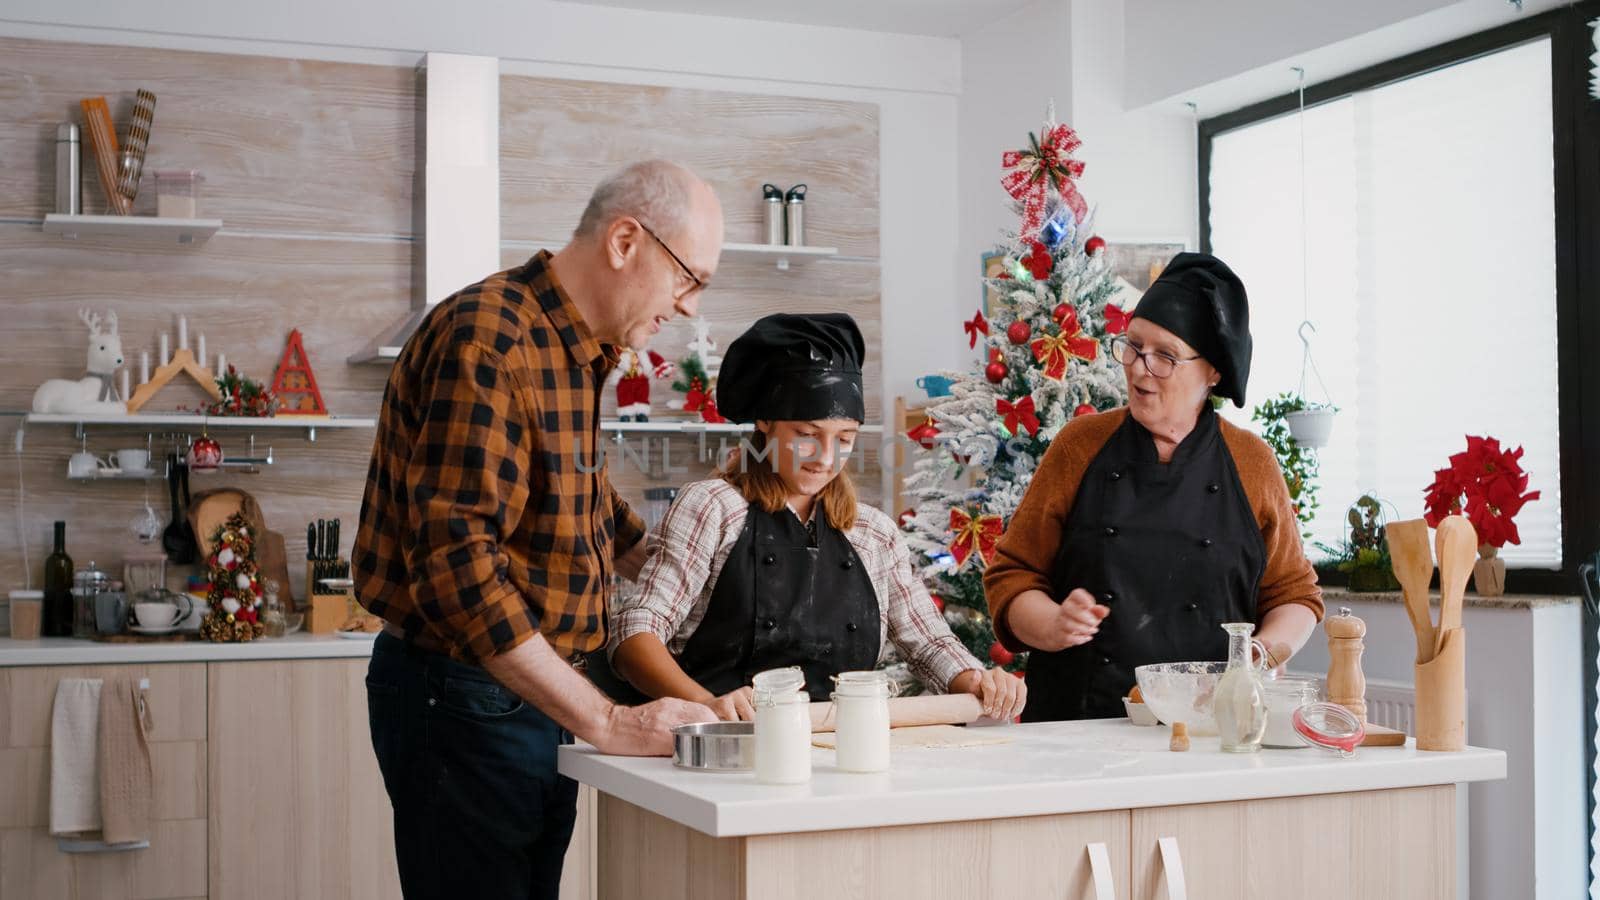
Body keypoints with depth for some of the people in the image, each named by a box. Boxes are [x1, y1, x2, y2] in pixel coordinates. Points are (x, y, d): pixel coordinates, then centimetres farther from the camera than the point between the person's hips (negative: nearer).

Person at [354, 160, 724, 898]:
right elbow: (456, 565, -29)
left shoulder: (575, 350, 12)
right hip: (464, 695, -10)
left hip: (537, 693, 10)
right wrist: (605, 722, -28)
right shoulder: (488, 339, -20)